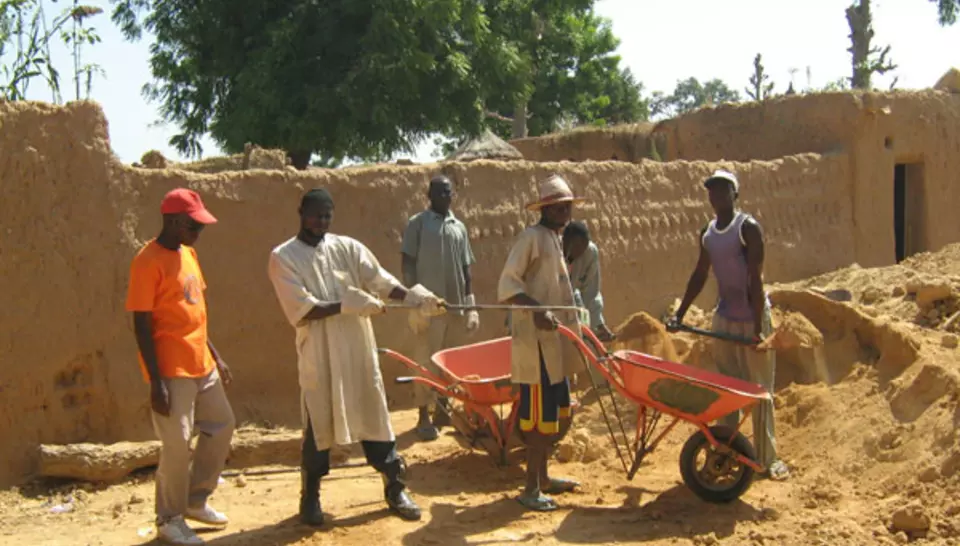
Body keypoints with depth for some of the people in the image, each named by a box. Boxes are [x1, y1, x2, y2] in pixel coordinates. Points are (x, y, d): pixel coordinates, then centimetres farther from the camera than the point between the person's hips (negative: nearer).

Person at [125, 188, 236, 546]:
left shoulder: (188, 253, 10)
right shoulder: (148, 261, -15)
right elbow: (141, 324, -16)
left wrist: (215, 355, 18)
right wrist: (156, 382, -19)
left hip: (202, 365, 9)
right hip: (172, 371, -9)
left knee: (222, 426, 16)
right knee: (177, 445, -1)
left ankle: (195, 500, 30)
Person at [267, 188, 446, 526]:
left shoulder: (348, 248, 5)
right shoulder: (283, 258, -6)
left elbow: (381, 281, -4)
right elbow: (301, 311, -15)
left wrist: (415, 298, -20)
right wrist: (347, 305, -22)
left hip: (358, 350, 3)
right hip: (318, 357, -3)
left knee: (374, 417, 10)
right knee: (318, 427, 6)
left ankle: (395, 489, 20)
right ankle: (310, 496, 23)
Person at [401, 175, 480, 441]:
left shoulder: (459, 227, 12)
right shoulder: (417, 223, -2)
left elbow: (465, 268, 14)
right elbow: (408, 263, -5)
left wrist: (470, 303, 10)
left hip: (454, 303, 5)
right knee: (426, 360, -2)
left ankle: (443, 410, 22)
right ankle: (424, 416, 5)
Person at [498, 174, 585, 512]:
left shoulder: (555, 239, 18)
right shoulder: (532, 237, -10)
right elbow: (508, 283, -18)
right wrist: (537, 309, -32)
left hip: (555, 343, 10)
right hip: (537, 341, -10)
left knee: (558, 414, 15)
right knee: (541, 415, -7)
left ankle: (542, 477, 27)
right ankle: (531, 489, 1)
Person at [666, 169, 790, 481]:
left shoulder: (748, 228, -13)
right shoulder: (707, 233, 7)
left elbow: (755, 279, -17)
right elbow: (700, 276, 15)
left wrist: (757, 327, -21)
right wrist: (680, 314, 9)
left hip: (752, 318, -6)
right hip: (724, 317, 6)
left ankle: (767, 458, 8)